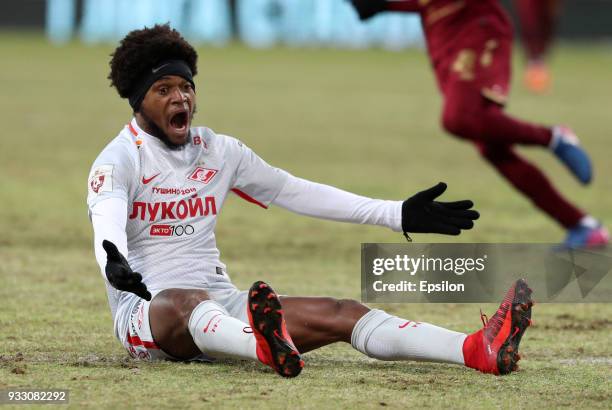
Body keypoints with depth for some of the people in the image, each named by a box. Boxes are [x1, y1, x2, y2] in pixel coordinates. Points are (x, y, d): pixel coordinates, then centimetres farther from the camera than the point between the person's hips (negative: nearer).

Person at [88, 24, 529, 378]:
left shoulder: (219, 151, 14)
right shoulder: (118, 160, -6)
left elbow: (298, 193, 16)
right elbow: (107, 224, -26)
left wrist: (398, 215, 12)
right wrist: (114, 267, -51)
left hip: (222, 310, 6)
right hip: (145, 313, -6)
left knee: (339, 314, -14)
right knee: (189, 301, -41)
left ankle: (478, 350, -32)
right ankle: (266, 348, -77)